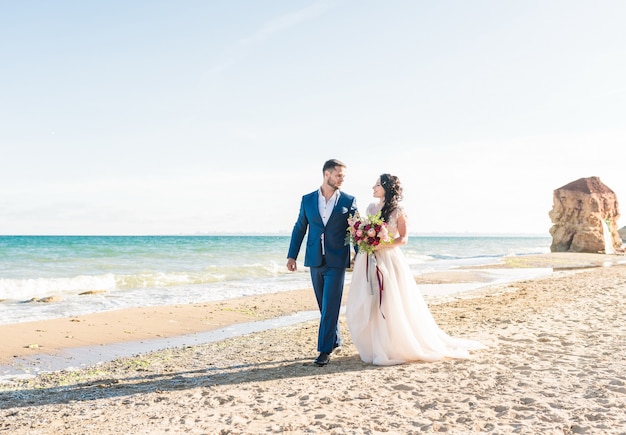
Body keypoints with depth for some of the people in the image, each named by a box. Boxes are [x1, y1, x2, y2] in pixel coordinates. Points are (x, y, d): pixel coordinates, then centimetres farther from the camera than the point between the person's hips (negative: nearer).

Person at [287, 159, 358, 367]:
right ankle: (335, 340, 30)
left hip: (337, 261, -3)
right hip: (315, 261, 3)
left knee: (330, 306, -6)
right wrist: (292, 255, 4)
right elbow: (299, 229, 9)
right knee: (324, 305, 13)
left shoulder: (348, 201, -1)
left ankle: (325, 350, 0)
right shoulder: (308, 200, 5)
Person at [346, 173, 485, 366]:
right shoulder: (371, 208, 12)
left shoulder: (397, 211, -3)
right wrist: (357, 255, 1)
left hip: (389, 260, -5)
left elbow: (403, 239, -4)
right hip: (368, 261, 5)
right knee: (366, 305, 4)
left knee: (390, 304, -3)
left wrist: (383, 244, -18)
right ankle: (374, 345, 17)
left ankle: (396, 347, 10)